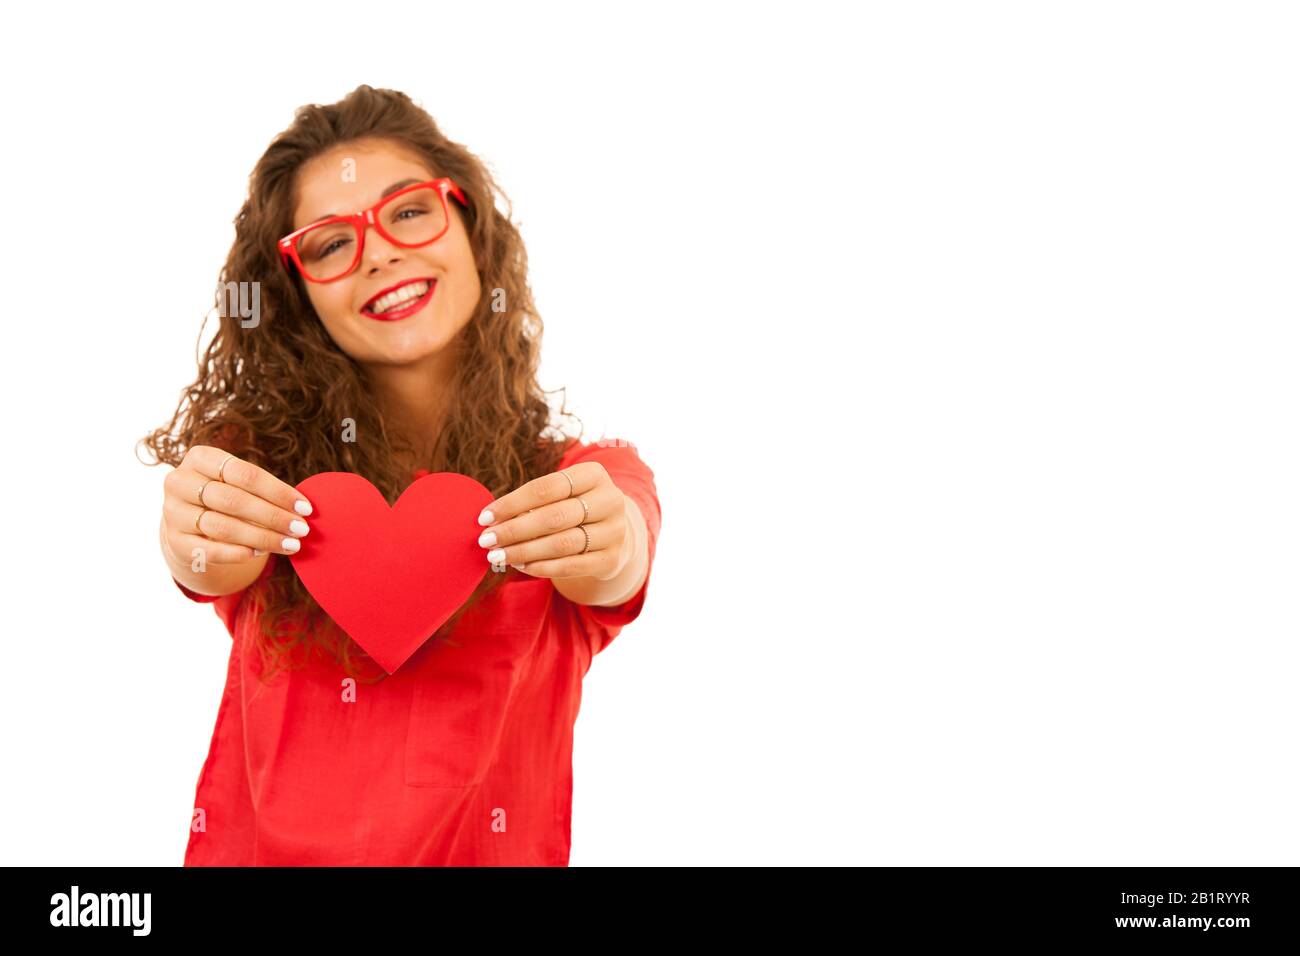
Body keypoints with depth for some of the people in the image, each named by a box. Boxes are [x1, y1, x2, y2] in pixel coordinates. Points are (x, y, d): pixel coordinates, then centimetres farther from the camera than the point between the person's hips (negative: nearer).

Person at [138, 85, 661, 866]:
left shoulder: (592, 478, 1)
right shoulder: (261, 448, 4)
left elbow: (617, 572, -18)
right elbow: (214, 563, -14)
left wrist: (609, 554, -38)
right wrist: (201, 547, -34)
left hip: (486, 849, 0)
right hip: (252, 846, 1)